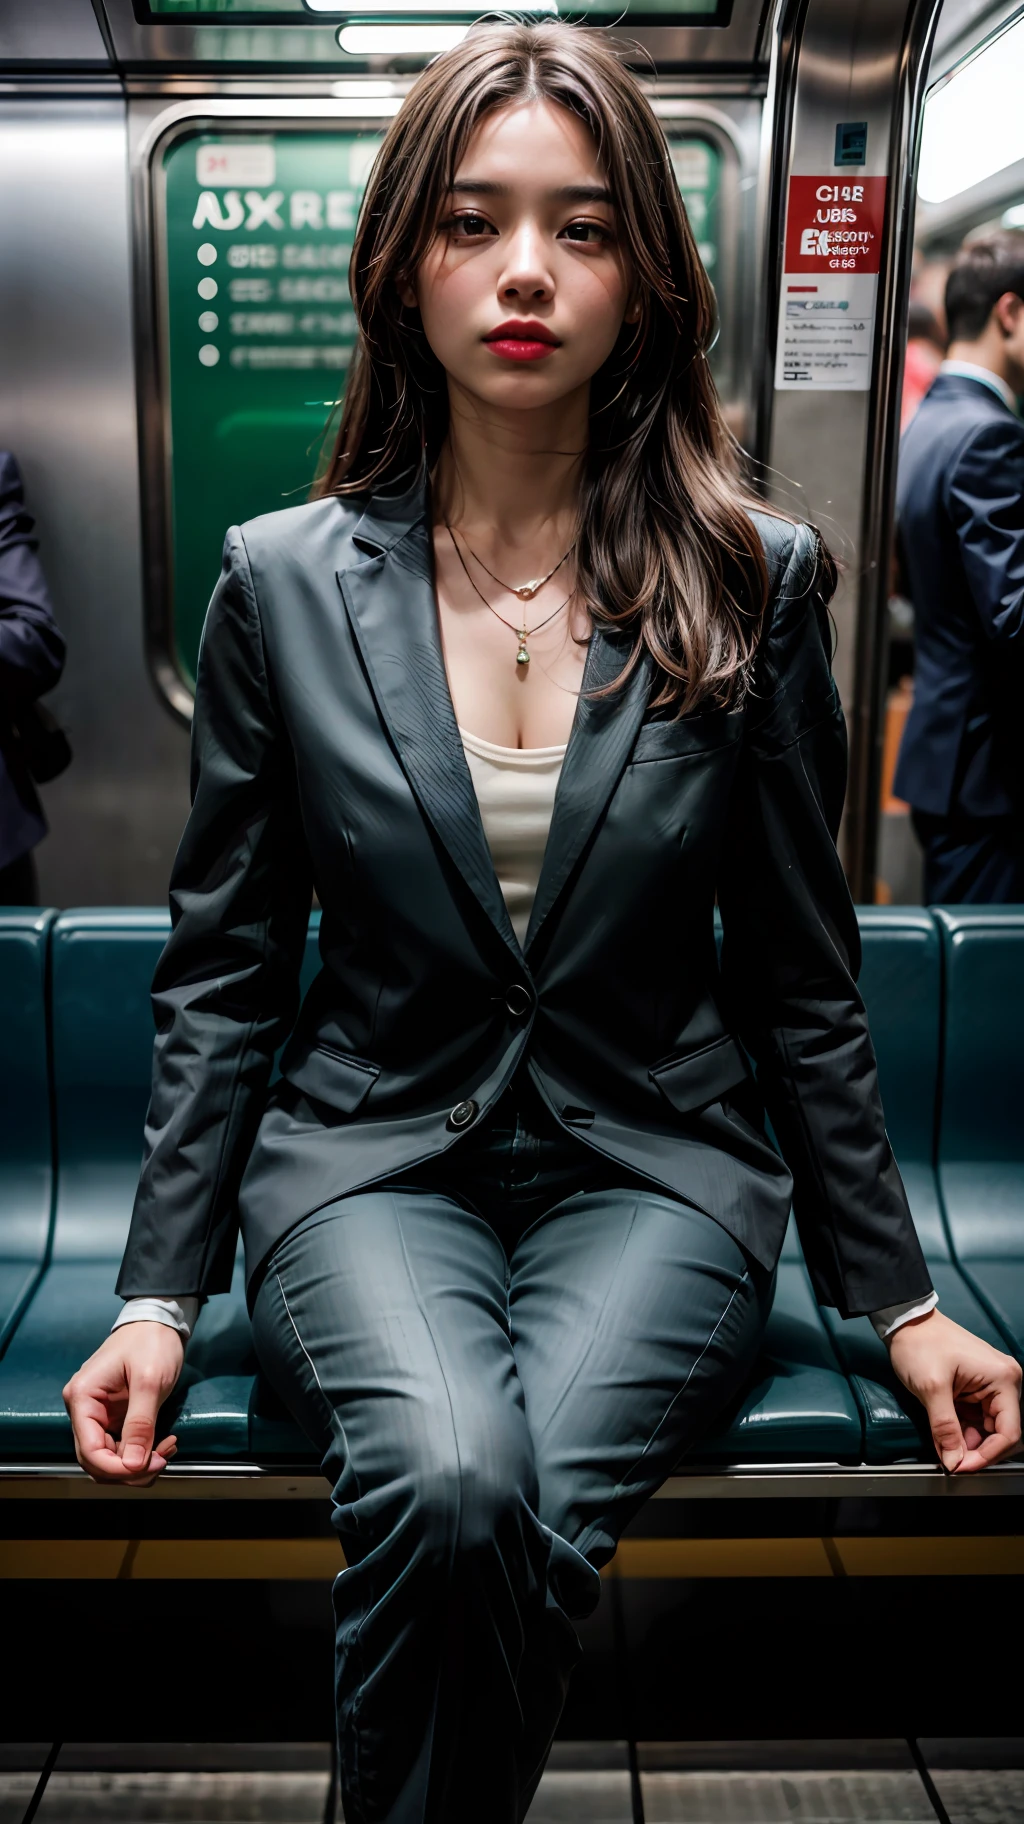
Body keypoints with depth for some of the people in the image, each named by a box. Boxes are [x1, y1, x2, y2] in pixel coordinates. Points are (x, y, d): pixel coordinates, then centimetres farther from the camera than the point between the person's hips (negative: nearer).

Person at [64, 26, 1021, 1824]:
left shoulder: (752, 581, -1)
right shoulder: (283, 581, -1)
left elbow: (801, 974, 5)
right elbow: (221, 969, 4)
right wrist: (160, 1289, 0)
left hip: (654, 1170, 1)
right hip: (371, 1158, 0)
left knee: (527, 1511, -26)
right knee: (446, 1484, -29)